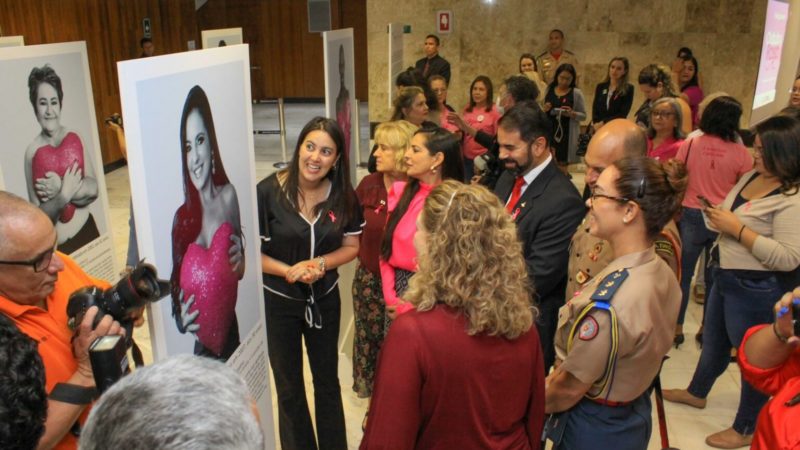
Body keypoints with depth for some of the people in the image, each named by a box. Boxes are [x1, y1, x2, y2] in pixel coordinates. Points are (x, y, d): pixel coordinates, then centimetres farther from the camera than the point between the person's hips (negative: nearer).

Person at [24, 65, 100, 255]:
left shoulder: (75, 138, -1)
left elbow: (94, 188, -7)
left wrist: (61, 188, -20)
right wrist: (64, 195, -24)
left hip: (87, 231, 3)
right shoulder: (32, 152, -9)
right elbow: (38, 216, -9)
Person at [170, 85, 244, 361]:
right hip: (200, 347, -2)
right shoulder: (181, 218, -12)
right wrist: (180, 320, -18)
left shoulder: (228, 196, -6)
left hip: (232, 334, 2)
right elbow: (176, 291, -1)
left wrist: (241, 263, -11)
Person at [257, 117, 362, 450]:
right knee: (289, 388, 17)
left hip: (325, 300, 3)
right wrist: (287, 271, -27)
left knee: (327, 382, 20)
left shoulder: (343, 196, -10)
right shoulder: (268, 192, -20)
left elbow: (351, 246, -1)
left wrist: (321, 263, -19)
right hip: (277, 302, -2)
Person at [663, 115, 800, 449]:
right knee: (713, 342, 26)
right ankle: (696, 392, 50)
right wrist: (718, 216, -6)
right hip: (725, 277, 9)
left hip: (754, 290, -9)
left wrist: (737, 228, -27)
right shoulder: (751, 176, 3)